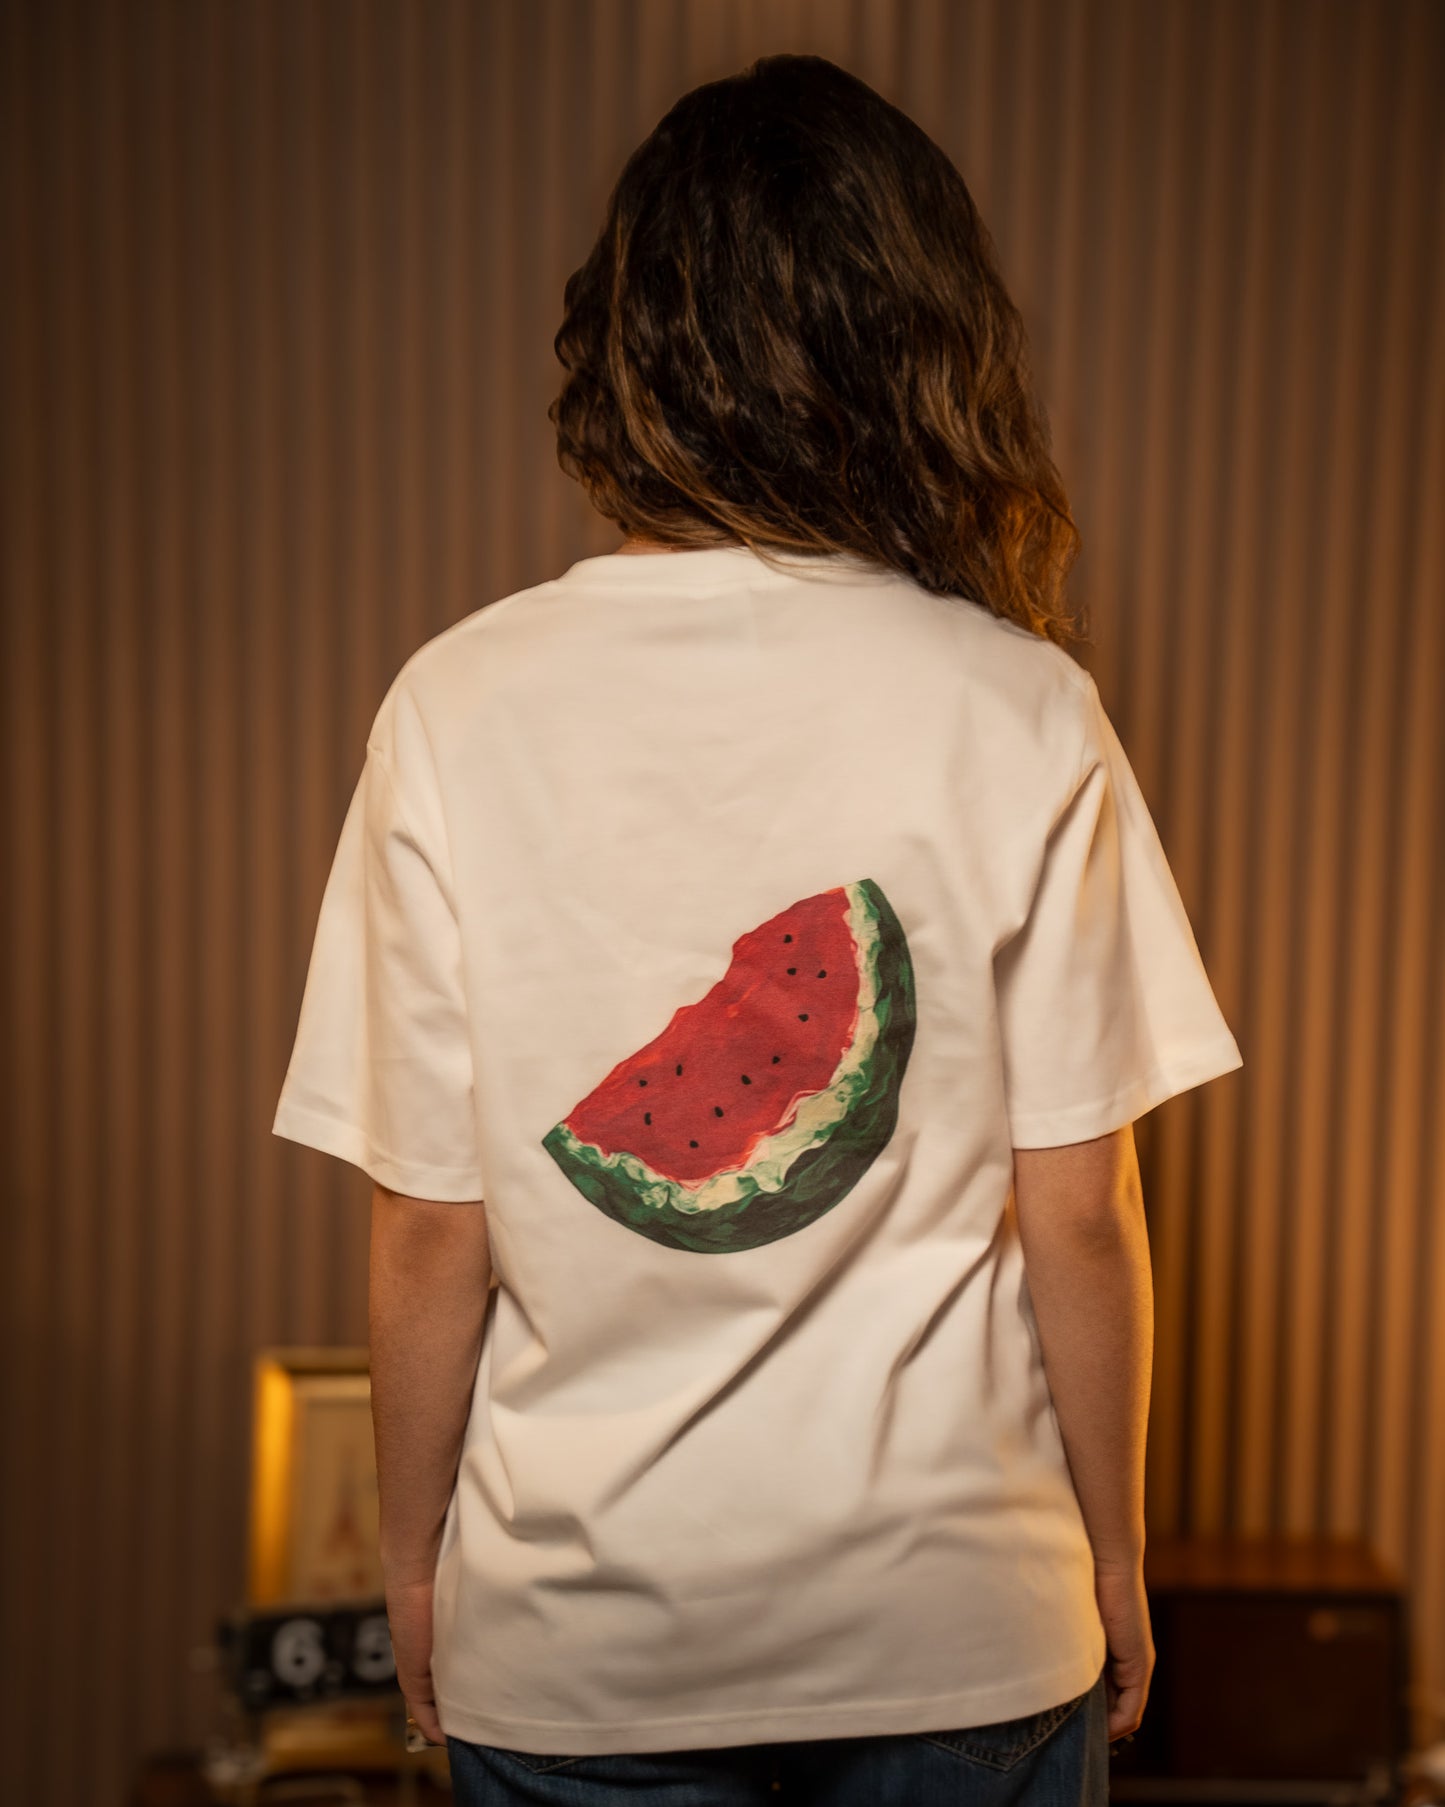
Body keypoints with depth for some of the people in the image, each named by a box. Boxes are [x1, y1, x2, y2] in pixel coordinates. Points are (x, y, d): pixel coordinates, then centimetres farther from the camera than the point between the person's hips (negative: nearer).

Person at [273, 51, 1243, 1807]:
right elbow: (1077, 1216, -9)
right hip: (957, 1625, 0)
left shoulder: (456, 709, -12)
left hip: (572, 1646, 0)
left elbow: (426, 1235, -9)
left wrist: (414, 1560, 7)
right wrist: (1116, 1552, 7)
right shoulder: (1021, 712, -13)